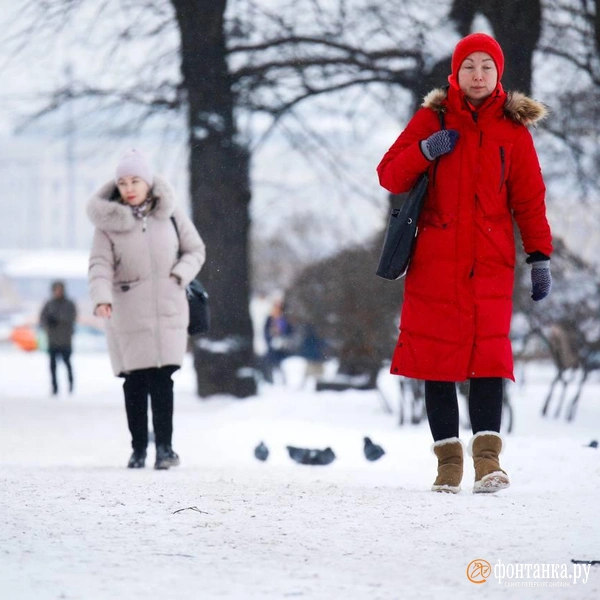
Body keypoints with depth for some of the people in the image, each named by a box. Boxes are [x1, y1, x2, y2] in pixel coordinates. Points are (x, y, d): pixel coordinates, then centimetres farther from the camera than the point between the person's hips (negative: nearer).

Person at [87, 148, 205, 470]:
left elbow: (195, 250, 12)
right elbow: (100, 264, -8)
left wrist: (180, 275, -6)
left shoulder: (171, 214, 4)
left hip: (168, 310, 1)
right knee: (135, 382, 0)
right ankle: (138, 448, 11)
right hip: (127, 312, -1)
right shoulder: (108, 222, -1)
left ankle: (165, 446, 4)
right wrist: (101, 297, -25)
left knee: (162, 380, -5)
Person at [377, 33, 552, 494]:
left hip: (490, 263, 0)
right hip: (436, 261, 1)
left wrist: (540, 257, 0)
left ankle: (487, 456, -15)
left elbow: (530, 198, 8)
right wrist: (424, 152, -13)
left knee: (488, 353, -11)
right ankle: (448, 459, 3)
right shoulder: (432, 119, 6)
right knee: (437, 355, -2)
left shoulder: (514, 128, 8)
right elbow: (390, 177, 5)